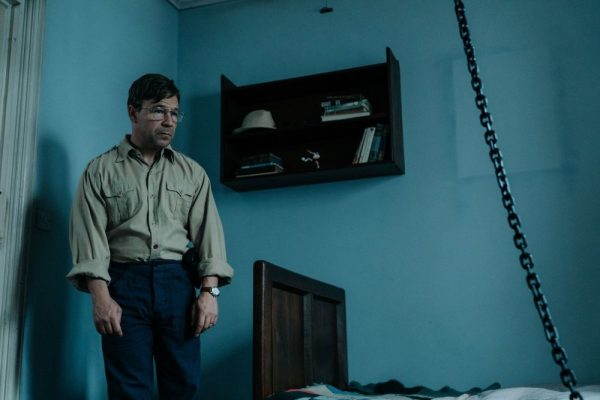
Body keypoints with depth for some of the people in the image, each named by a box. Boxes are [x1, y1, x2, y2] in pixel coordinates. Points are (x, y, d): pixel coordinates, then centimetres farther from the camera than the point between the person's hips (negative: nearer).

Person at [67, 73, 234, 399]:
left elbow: (208, 231, 5)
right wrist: (100, 296, -15)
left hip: (177, 282, 2)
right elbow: (90, 235, -3)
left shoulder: (192, 172, 13)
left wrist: (209, 291, -7)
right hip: (124, 282, -2)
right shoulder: (100, 170, 6)